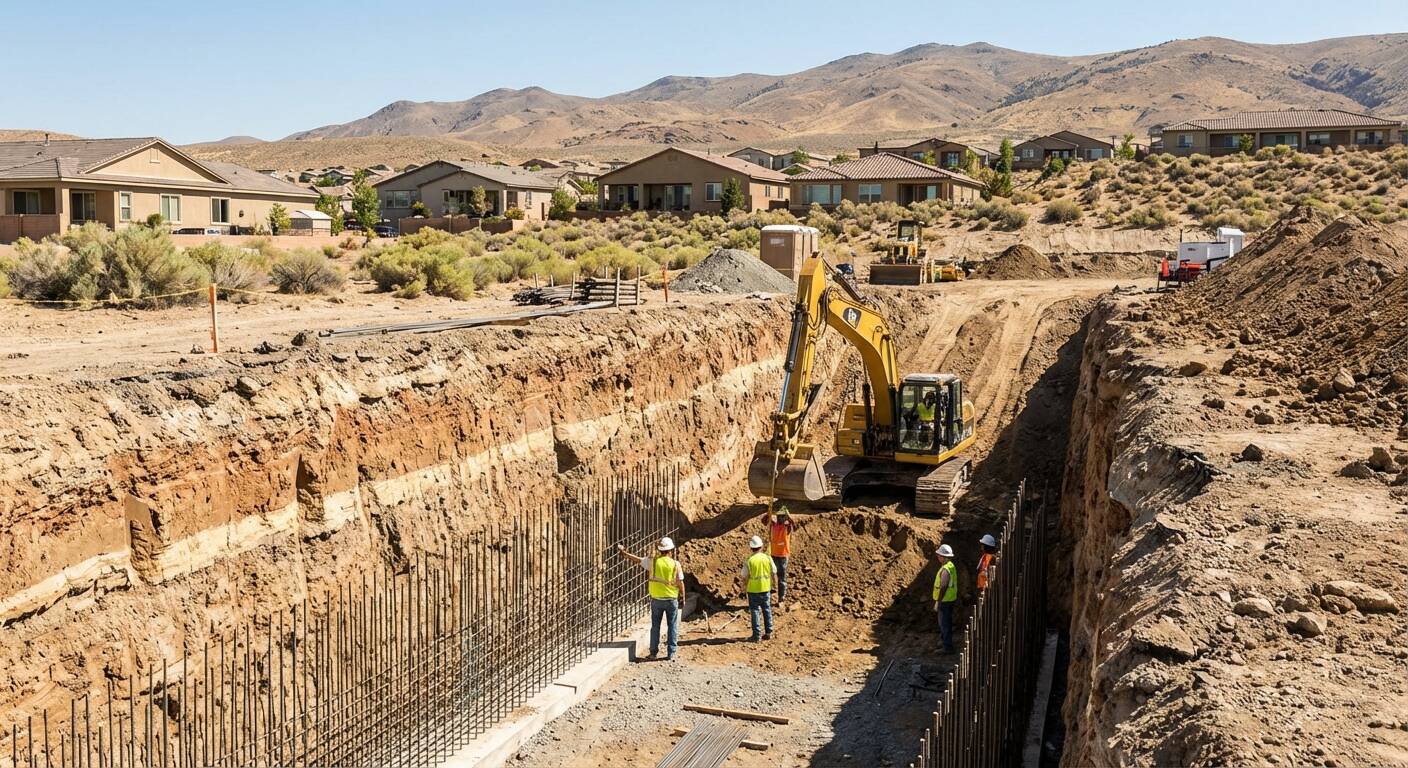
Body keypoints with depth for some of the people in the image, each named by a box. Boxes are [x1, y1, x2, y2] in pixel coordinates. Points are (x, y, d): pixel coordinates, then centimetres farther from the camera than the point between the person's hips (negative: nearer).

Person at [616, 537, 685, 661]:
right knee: (672, 627, 7)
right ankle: (671, 654, 6)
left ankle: (653, 652, 15)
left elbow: (637, 559, 4)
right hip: (672, 599, -1)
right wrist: (683, 597, 6)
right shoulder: (675, 564, -9)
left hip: (656, 599, 1)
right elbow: (680, 583, -7)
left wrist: (623, 552, 16)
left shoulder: (653, 561, -6)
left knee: (655, 626, 12)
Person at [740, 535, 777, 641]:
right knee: (767, 610, 16)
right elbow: (774, 574, 3)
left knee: (754, 611, 5)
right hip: (766, 589, 3)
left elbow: (745, 577, -10)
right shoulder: (768, 558, -5)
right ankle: (768, 633, 21)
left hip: (753, 590, -3)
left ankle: (756, 635, 6)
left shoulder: (749, 561, -13)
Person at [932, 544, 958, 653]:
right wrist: (956, 597, 24)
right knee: (947, 621, 21)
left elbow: (943, 587, -25)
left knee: (944, 623, -1)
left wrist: (937, 602, -20)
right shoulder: (951, 566, 6)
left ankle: (948, 647, 5)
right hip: (951, 598, 10)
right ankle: (947, 642, 34)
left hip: (945, 601, -10)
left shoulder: (945, 570, -25)